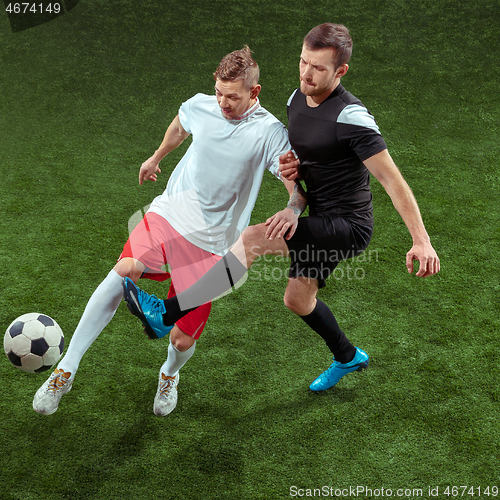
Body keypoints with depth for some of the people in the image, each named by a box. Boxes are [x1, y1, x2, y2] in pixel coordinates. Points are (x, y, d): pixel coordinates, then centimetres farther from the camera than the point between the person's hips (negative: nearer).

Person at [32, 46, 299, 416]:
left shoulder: (269, 132, -12)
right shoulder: (200, 106, 0)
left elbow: (295, 185, -21)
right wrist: (157, 157, 40)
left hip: (209, 246, -2)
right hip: (168, 216, 2)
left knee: (182, 338, -3)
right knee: (125, 270, -29)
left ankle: (170, 375, 37)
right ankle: (66, 370, -20)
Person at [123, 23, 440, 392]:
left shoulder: (350, 116, -22)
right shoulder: (297, 99, 4)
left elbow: (392, 180, -22)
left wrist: (422, 242, -26)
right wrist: (293, 167, -5)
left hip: (349, 226, -9)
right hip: (320, 221, 9)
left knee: (253, 239, -23)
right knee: (297, 299, 21)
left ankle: (166, 313, -20)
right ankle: (348, 358, 47)